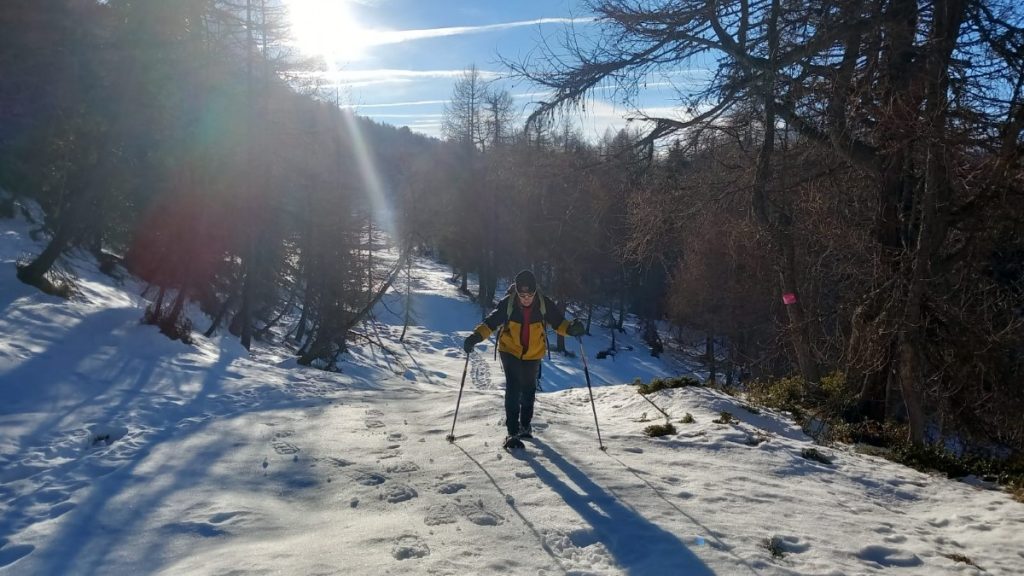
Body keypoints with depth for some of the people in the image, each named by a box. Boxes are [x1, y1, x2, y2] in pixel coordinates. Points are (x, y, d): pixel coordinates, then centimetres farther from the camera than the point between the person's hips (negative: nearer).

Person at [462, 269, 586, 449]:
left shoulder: (544, 304, -17)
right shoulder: (508, 304, -20)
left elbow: (558, 322, -10)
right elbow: (490, 322, -16)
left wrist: (571, 328, -31)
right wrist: (476, 336, -30)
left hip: (533, 354, 2)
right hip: (510, 351, -2)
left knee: (529, 389, 15)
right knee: (513, 389, -15)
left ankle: (525, 425, 37)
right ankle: (512, 432, -11)